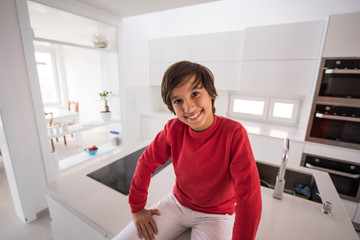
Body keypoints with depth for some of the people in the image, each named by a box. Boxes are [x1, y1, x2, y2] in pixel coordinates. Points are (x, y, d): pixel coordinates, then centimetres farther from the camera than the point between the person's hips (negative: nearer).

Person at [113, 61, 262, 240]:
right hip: (177, 203, 3)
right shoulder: (173, 129, -16)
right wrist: (137, 208, 0)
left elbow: (248, 197, -23)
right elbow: (146, 163, -4)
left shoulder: (234, 133, -25)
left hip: (216, 215, -1)